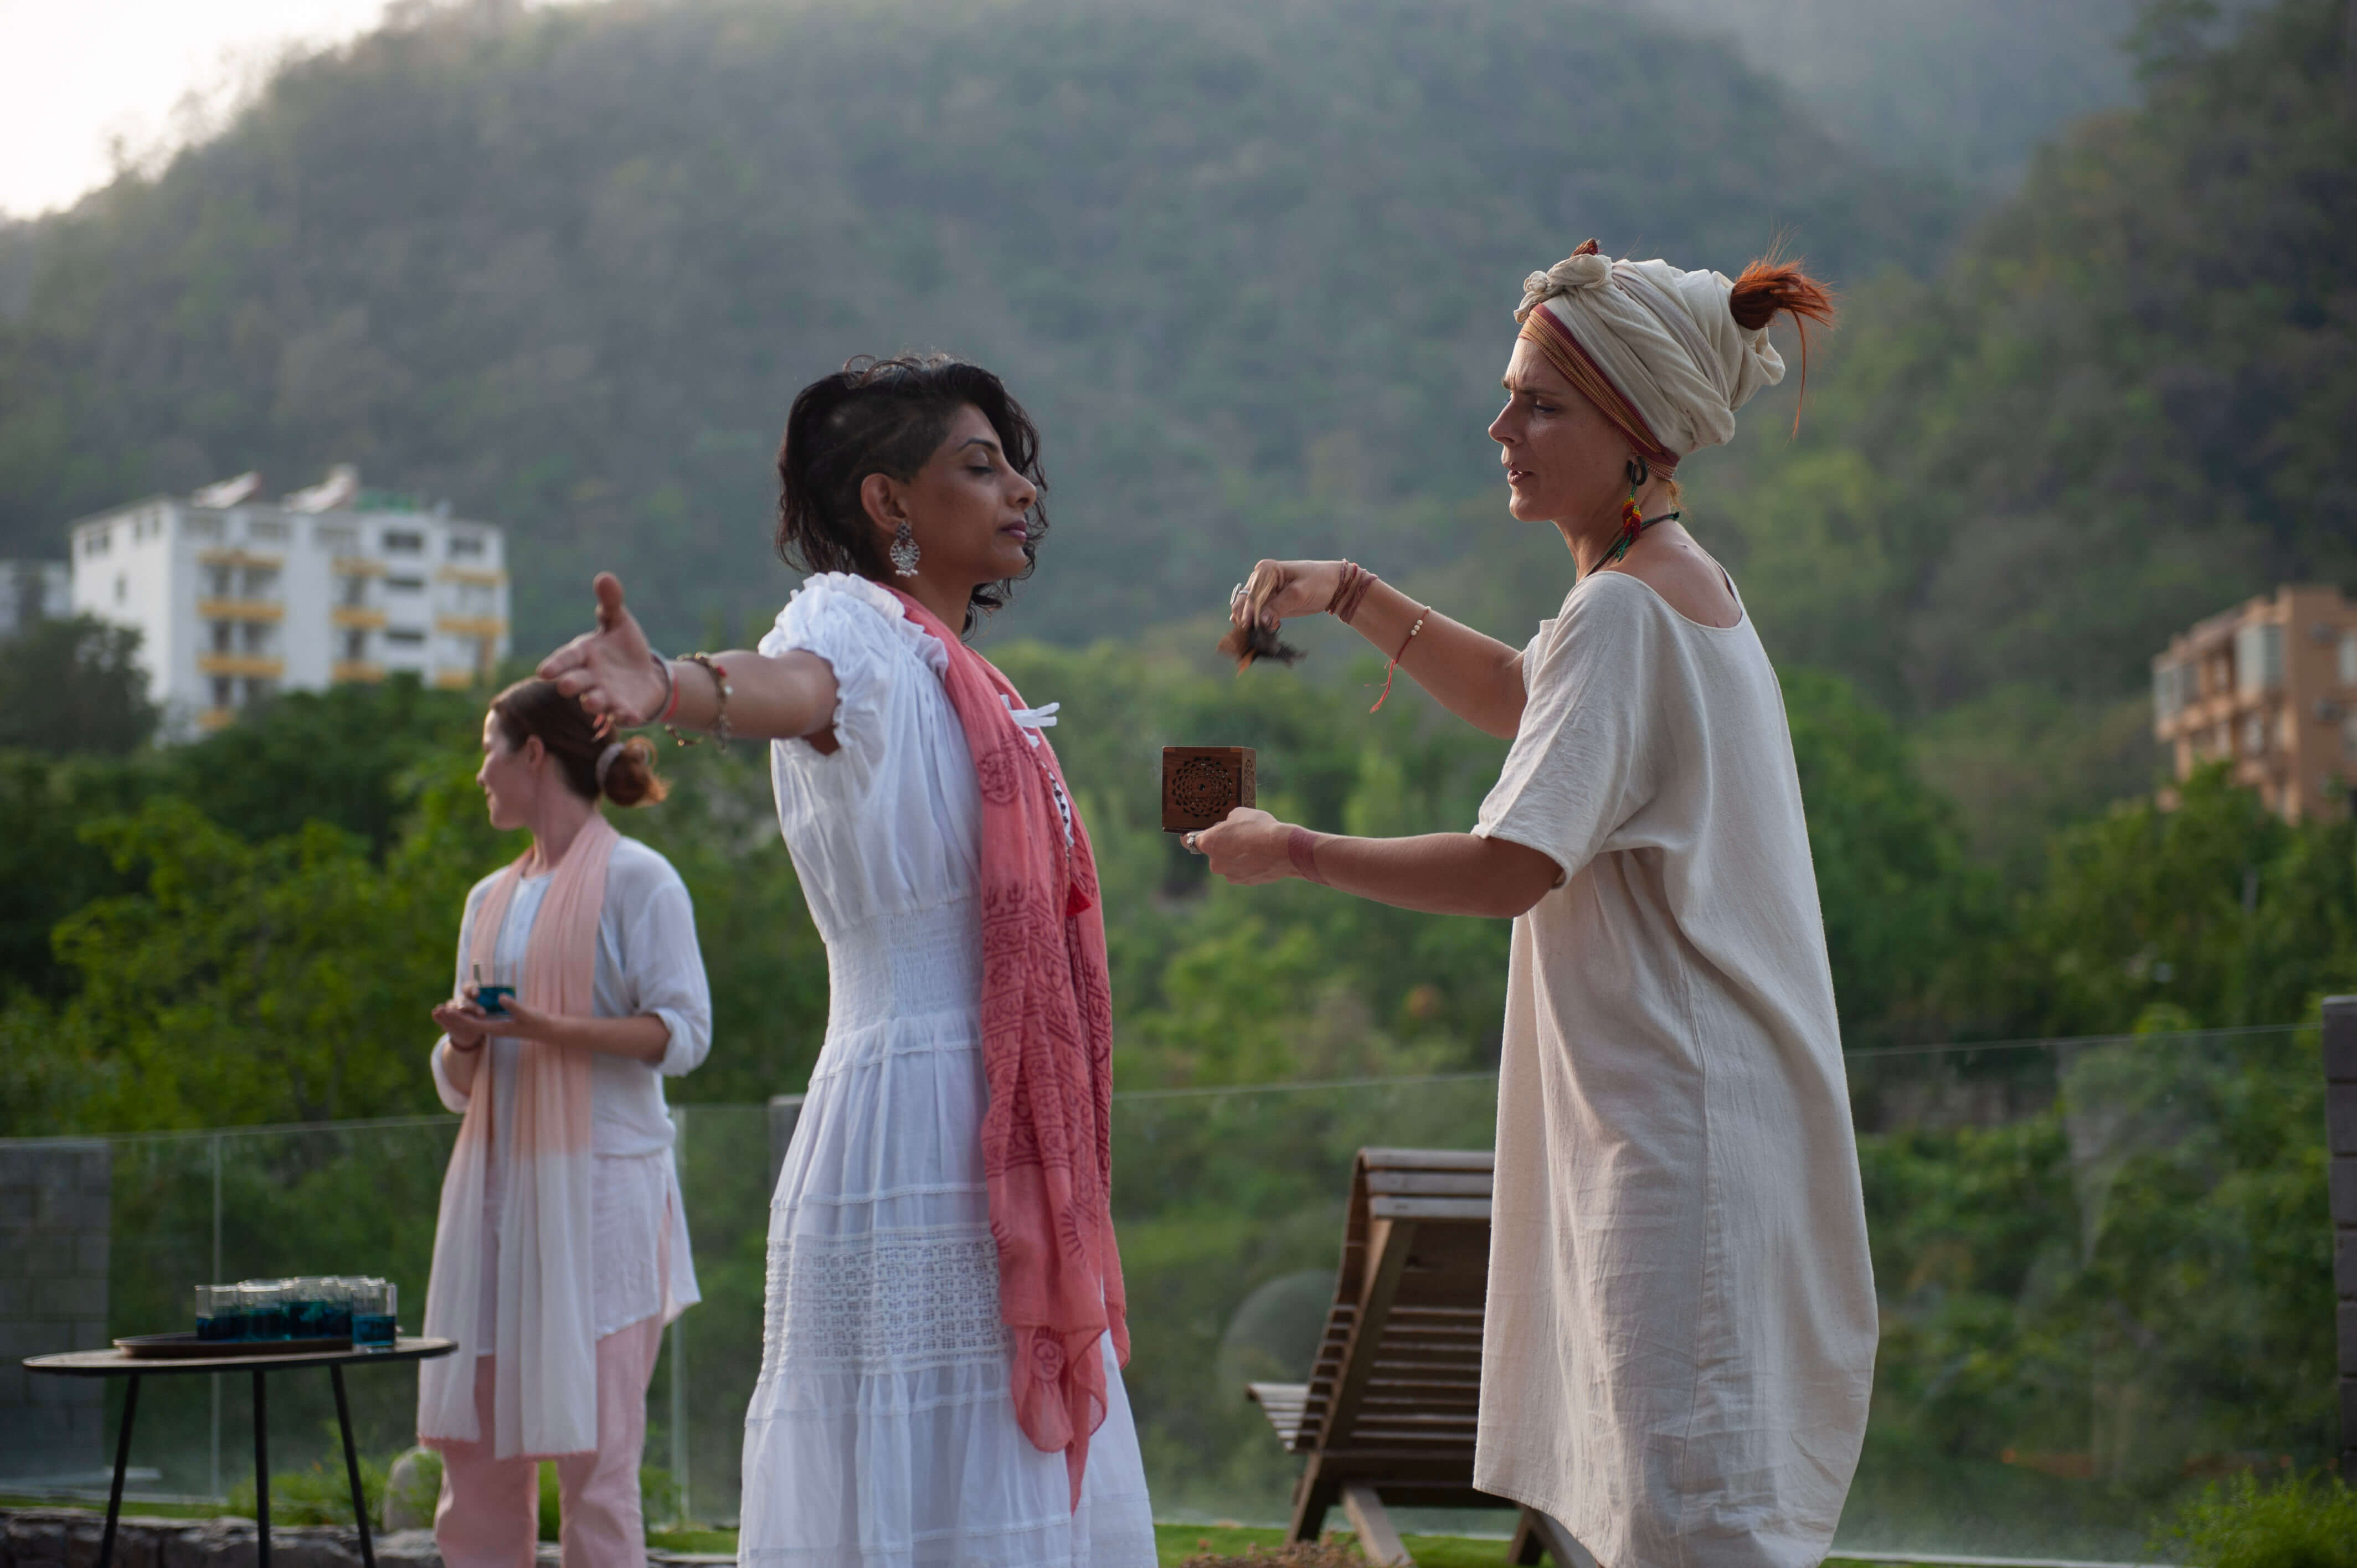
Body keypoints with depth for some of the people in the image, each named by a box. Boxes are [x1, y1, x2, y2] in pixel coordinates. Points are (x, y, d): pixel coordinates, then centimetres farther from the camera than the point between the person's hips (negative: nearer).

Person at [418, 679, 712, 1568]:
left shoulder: (636, 881, -2)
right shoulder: (491, 899, 19)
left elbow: (683, 1035, -10)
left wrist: (546, 1029, -19)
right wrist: (464, 1042, -1)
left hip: (598, 1188, -7)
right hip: (495, 1187, 7)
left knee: (593, 1455, -7)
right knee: (475, 1449, 2)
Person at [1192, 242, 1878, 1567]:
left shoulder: (1625, 609, -16)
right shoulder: (1686, 581, 14)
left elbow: (1515, 867, -21)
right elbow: (1523, 697, 31)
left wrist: (1294, 851, -11)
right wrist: (1353, 597, 20)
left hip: (1676, 1120, -10)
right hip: (1679, 1105, 10)